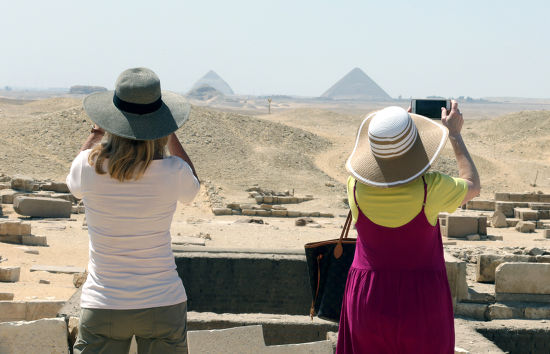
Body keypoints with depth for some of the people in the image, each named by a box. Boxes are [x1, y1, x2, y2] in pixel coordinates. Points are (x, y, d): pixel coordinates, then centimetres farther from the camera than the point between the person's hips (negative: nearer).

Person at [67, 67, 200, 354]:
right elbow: (191, 188, 14)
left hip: (102, 306, 0)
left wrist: (95, 135, 24)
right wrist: (171, 137, 19)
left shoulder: (89, 166, -10)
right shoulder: (173, 172, -12)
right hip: (163, 304, 0)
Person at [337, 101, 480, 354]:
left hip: (367, 298, 2)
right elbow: (472, 185, 5)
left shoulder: (356, 186, -9)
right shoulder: (428, 187, -17)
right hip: (421, 299, -2)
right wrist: (454, 133, 13)